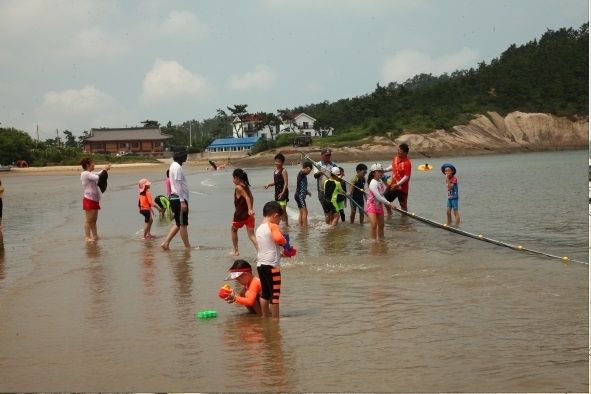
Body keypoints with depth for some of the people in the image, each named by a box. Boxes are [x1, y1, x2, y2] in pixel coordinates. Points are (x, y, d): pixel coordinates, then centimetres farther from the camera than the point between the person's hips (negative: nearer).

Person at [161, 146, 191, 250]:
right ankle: (188, 247, 3)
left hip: (175, 198, 10)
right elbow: (178, 185, -20)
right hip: (179, 199, -10)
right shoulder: (177, 167, -14)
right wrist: (182, 201, -22)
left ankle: (166, 243, 9)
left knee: (178, 224, 13)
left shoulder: (175, 166, 17)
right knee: (183, 224, -3)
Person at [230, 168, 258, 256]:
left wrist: (250, 209, -32)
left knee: (234, 230, 22)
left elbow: (247, 197, -24)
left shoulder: (238, 187, -14)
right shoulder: (246, 186, 8)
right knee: (251, 235, 2)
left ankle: (236, 251, 30)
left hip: (240, 215, -6)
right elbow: (251, 198, 15)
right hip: (249, 215, 6)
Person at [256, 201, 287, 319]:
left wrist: (281, 253, 18)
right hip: (271, 265, -8)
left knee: (265, 293, 16)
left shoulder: (259, 229, 15)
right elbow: (278, 238, -30)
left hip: (260, 264, 8)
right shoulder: (273, 226, -10)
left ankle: (264, 318, 22)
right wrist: (285, 242, -9)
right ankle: (275, 319, 1)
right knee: (275, 293, -1)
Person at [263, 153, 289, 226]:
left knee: (283, 209, -12)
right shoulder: (275, 171, 14)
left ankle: (286, 224, -8)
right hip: (277, 192, 8)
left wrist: (283, 192, -24)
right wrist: (268, 185, 8)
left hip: (283, 193, -8)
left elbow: (286, 182, -15)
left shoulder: (283, 171, -9)